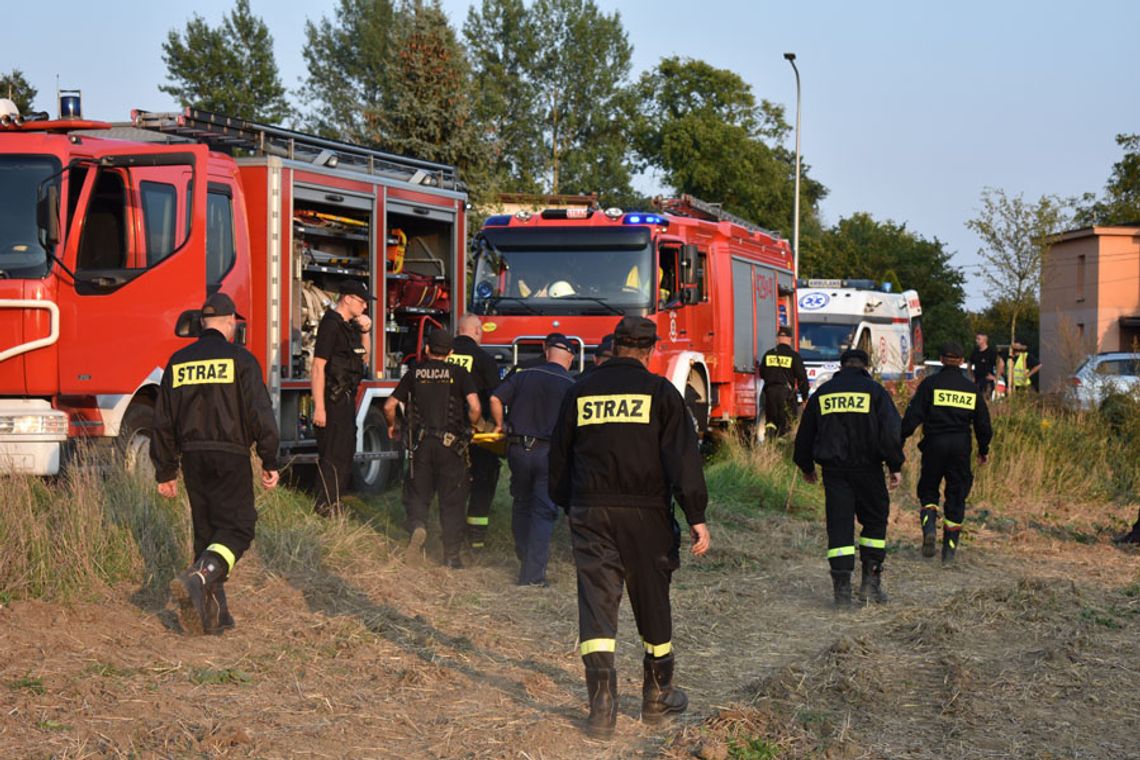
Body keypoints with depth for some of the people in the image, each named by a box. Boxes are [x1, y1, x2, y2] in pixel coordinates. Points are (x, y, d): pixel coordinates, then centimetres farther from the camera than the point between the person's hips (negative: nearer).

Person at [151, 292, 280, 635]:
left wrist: (165, 472, 17)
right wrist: (269, 462, -3)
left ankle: (214, 613, 11)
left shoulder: (178, 362, 10)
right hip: (230, 457, -5)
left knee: (206, 531, 12)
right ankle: (198, 578, -28)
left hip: (192, 458, 5)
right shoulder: (240, 359, -4)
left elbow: (163, 422, 11)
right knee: (237, 527, -3)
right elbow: (260, 415, -9)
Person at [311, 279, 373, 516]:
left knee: (345, 453, 17)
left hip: (347, 399, 10)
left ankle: (333, 504, 27)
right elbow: (318, 367, -21)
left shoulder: (350, 325, 14)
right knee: (332, 455, -9)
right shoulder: (331, 324, -15)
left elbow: (364, 359, 23)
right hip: (333, 400, -10)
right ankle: (325, 508, -5)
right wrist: (319, 408, -25)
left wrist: (365, 332, 6)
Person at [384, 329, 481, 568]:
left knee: (417, 494, 13)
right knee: (452, 500, 7)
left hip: (421, 443, 1)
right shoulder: (459, 373, -1)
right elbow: (475, 407, -12)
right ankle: (451, 555, 7)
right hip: (451, 446, -1)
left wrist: (391, 426, 23)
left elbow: (389, 406, 3)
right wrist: (469, 427, 8)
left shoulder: (415, 373, 4)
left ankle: (417, 525, -17)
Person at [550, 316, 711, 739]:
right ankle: (658, 696, 25)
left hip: (590, 512, 2)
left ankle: (602, 704, -12)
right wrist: (696, 517, -8)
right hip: (645, 513, -1)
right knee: (652, 601, 13)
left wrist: (567, 507, 28)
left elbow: (559, 456, 15)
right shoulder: (659, 392, -2)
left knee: (596, 604, -1)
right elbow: (683, 457, -8)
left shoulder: (580, 392, 8)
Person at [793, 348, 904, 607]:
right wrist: (895, 466, -5)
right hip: (867, 468, -2)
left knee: (839, 525, 3)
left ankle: (842, 588, -3)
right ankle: (870, 581, 7)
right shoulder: (874, 391, 1)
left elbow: (804, 435, 15)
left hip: (833, 469, 2)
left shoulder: (822, 393, 10)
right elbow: (891, 432, -9)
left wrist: (806, 466, 28)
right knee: (875, 520, 13)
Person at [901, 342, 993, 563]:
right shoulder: (972, 389, 8)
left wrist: (899, 441, -3)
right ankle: (950, 548, 8)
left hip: (934, 444, -2)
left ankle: (929, 527, -13)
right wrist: (983, 450, 26)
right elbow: (983, 423, 13)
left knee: (928, 490, 14)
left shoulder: (930, 384, -2)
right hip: (961, 446, 2)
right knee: (956, 495, 8)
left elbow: (913, 416, -8)